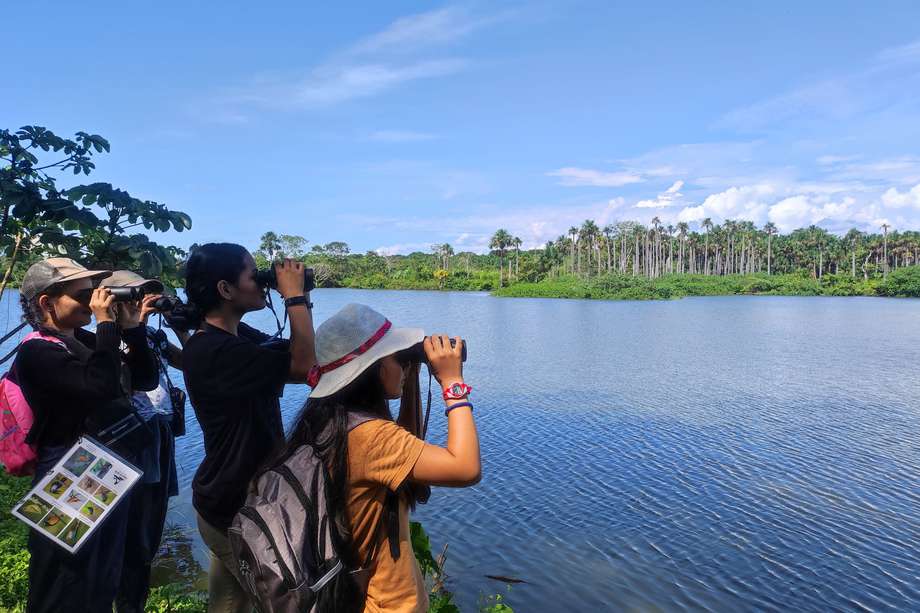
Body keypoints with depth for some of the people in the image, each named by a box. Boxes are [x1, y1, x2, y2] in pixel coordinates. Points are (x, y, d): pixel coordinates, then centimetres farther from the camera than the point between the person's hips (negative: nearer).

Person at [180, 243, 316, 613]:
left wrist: (298, 302, -5)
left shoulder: (236, 335, 4)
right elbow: (305, 366, -31)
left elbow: (292, 356, 7)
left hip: (233, 499, 9)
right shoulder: (213, 350, -27)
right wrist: (295, 295, -21)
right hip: (234, 509, -9)